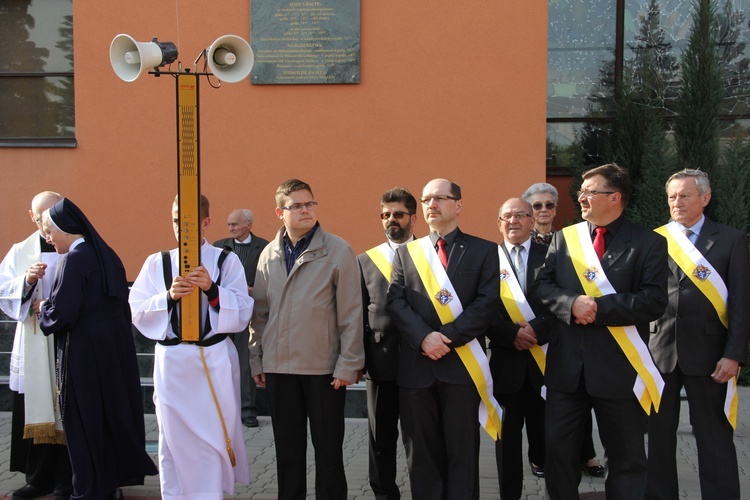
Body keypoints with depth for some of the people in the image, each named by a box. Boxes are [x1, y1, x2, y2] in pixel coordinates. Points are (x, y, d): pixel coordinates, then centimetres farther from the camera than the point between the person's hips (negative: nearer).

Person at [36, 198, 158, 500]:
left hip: (84, 350, -8)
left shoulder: (74, 259, -16)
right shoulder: (106, 255, 8)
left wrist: (42, 307, 0)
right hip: (116, 344, 8)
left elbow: (62, 313, -20)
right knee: (114, 411, 15)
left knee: (86, 419, 4)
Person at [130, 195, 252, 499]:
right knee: (174, 440, 6)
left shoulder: (226, 261, 2)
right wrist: (169, 296, -13)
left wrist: (212, 289, -16)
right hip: (172, 362, 1)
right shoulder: (156, 263, 7)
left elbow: (243, 314, -1)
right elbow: (137, 313, 3)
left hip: (215, 362, -1)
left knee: (214, 439, 0)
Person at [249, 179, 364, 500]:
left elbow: (351, 313, -8)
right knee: (287, 447, 12)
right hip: (279, 367, 4)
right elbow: (260, 312, 11)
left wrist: (348, 365, -10)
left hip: (324, 367, -4)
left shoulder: (338, 251, -7)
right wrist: (256, 360, 8)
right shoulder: (269, 254, 6)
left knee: (328, 447, 6)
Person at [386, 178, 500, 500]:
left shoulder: (483, 250, 6)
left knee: (463, 452, 4)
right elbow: (396, 302, 2)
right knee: (422, 454, 8)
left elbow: (487, 303, -5)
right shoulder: (405, 253, 13)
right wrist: (424, 337, -14)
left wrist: (448, 338, -14)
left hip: (462, 364, -2)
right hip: (416, 365, 2)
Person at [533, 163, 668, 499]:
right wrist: (572, 303, -16)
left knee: (626, 457, 9)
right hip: (566, 366, 4)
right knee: (558, 448, 10)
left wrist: (599, 307, -19)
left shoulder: (648, 243, -3)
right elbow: (541, 286, 4)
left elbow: (654, 301, -12)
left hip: (618, 369, -3)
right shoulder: (563, 238, 9)